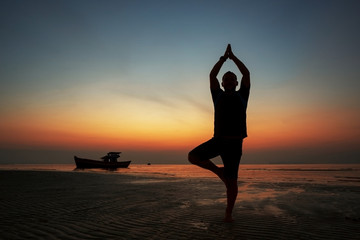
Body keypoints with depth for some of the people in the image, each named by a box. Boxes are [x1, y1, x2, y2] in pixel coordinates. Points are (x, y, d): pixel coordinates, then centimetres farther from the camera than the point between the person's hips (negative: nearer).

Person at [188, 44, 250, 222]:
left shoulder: (242, 95, 15)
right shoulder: (218, 95, 17)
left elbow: (247, 74, 6)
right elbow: (212, 75, 8)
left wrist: (233, 56, 11)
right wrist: (224, 57, 12)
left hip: (235, 143, -2)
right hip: (217, 140, 2)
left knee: (232, 181, -2)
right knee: (193, 156, -15)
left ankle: (229, 213, 16)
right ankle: (218, 171, 6)